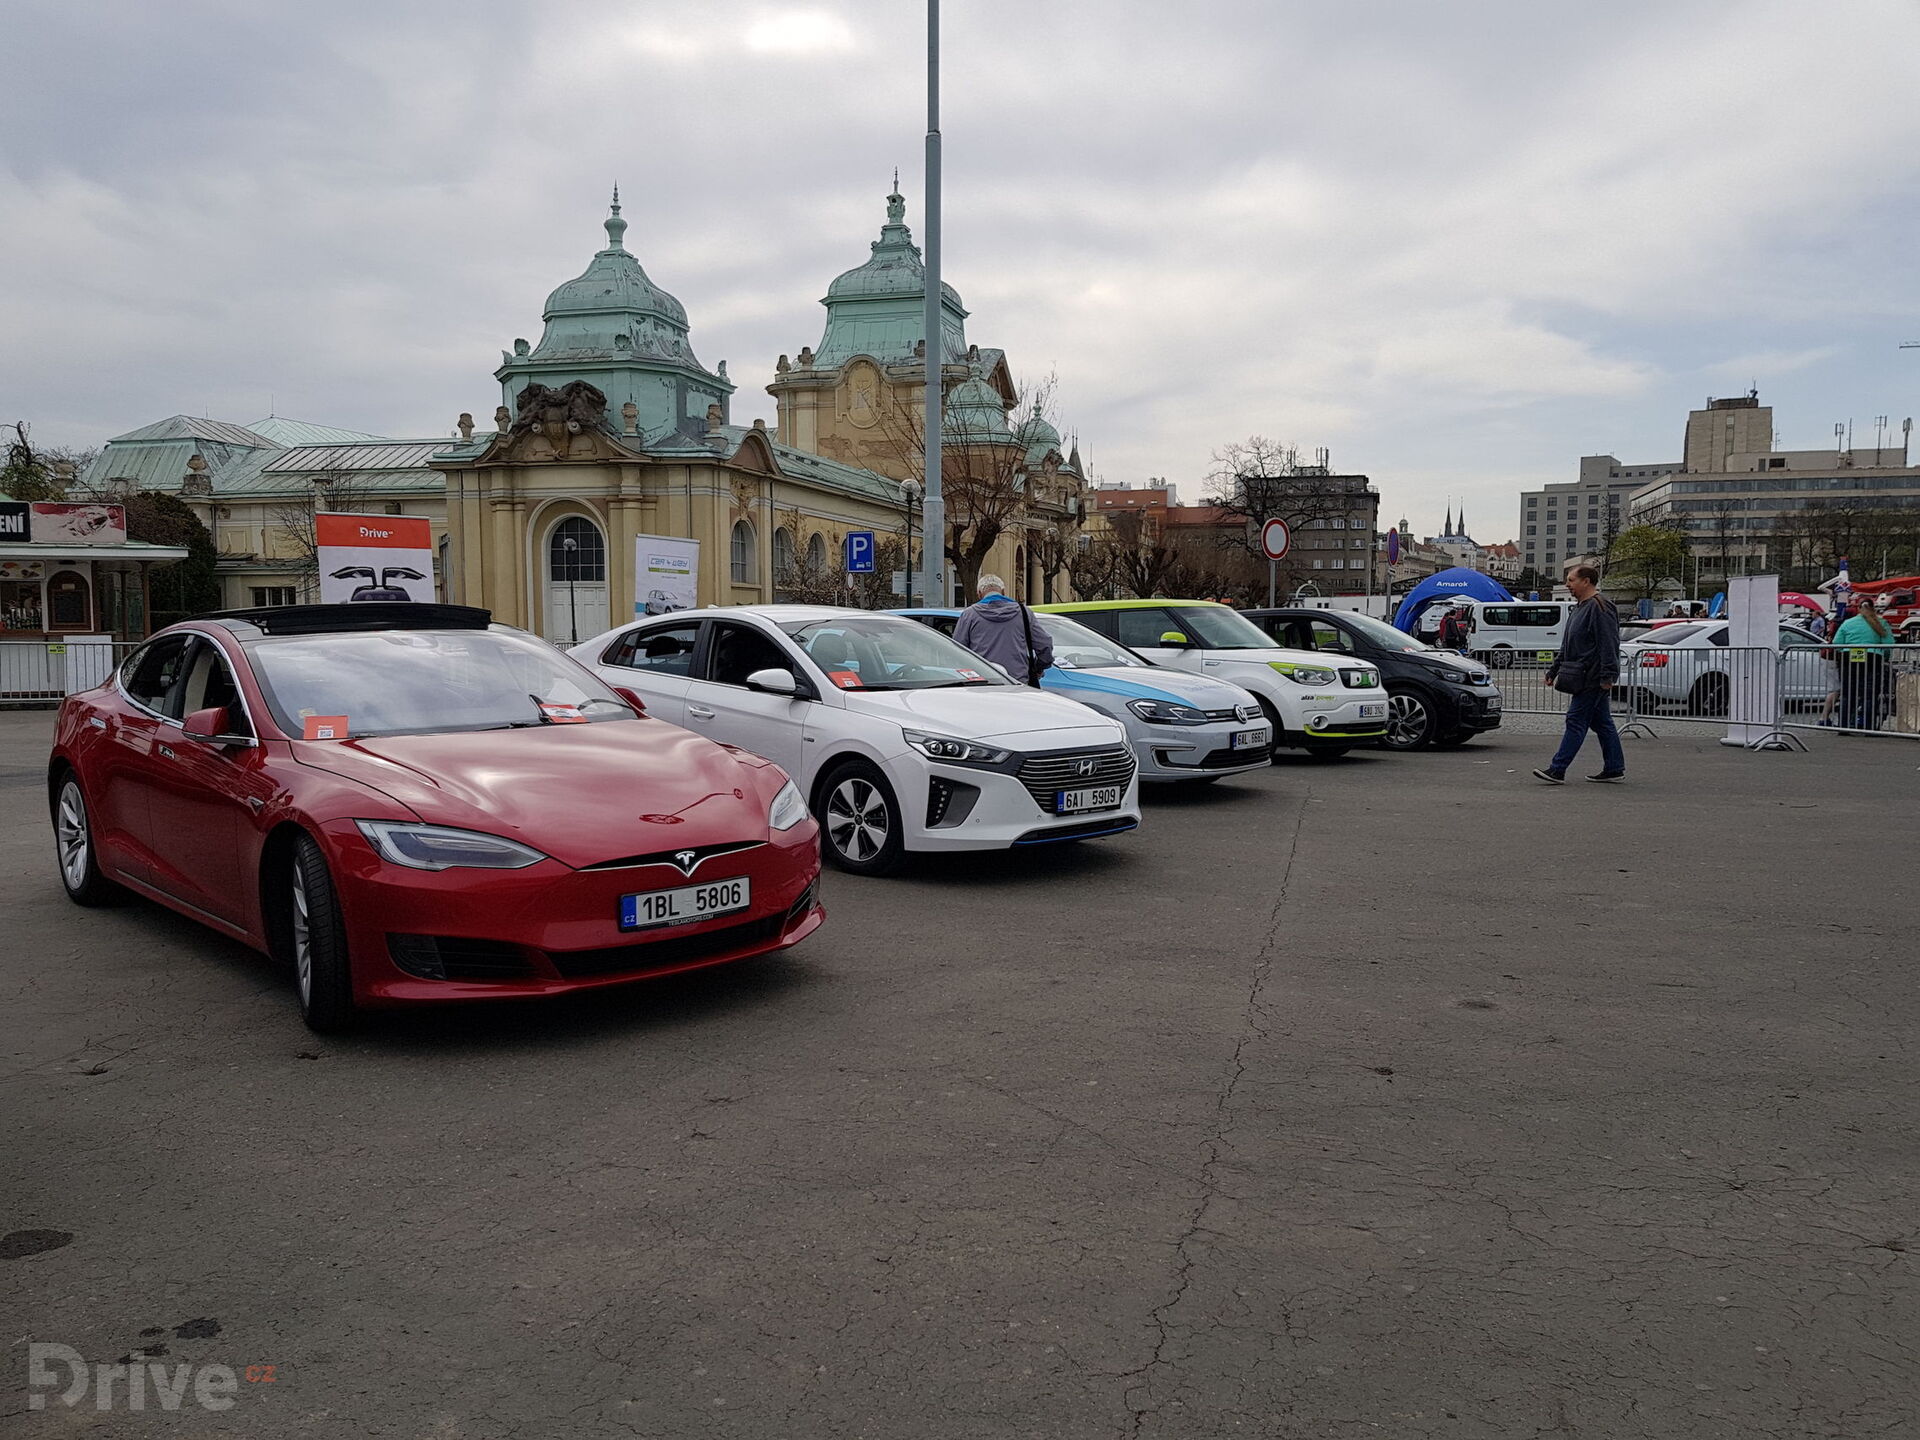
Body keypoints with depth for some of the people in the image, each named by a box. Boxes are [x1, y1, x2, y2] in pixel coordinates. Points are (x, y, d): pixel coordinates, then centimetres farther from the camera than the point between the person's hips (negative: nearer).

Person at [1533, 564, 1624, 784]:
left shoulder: (1600, 607, -13)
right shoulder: (1580, 608, 19)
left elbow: (1608, 644, -20)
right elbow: (1567, 646, 26)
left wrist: (1607, 676, -24)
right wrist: (1554, 670, 25)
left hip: (1592, 678, -10)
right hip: (1585, 677, 10)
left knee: (1576, 721, -9)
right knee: (1601, 723, 12)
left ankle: (1557, 769, -10)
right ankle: (1614, 769, 17)